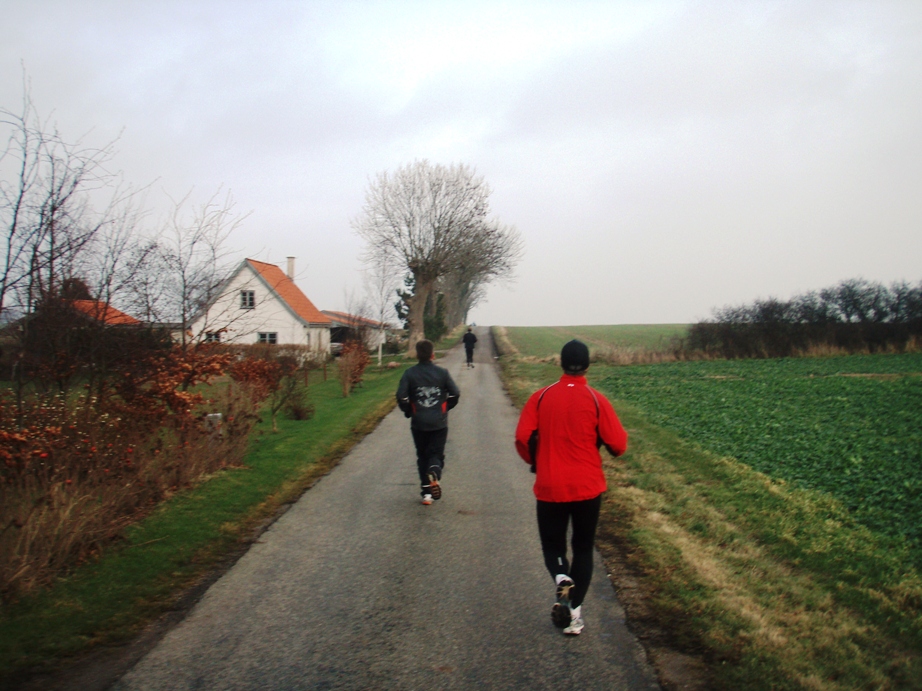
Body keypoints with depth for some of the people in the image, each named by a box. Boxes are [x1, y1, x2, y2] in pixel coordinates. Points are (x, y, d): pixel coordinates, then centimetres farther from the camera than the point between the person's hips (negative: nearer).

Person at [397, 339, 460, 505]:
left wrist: (408, 411, 7)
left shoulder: (410, 373, -5)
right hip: (439, 423, 0)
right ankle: (435, 474, -26)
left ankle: (426, 492, 8)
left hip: (418, 423, 0)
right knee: (436, 454, 7)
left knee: (422, 456, 13)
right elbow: (455, 394, -4)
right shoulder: (442, 372, -3)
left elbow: (401, 396, -10)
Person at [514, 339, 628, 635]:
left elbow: (523, 438, -8)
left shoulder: (541, 397, -5)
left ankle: (561, 578, -16)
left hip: (549, 487, 0)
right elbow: (618, 445, -8)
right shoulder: (596, 400, -8)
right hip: (588, 488, 0)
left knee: (552, 545, 16)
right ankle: (574, 612, 11)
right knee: (583, 548, 15)